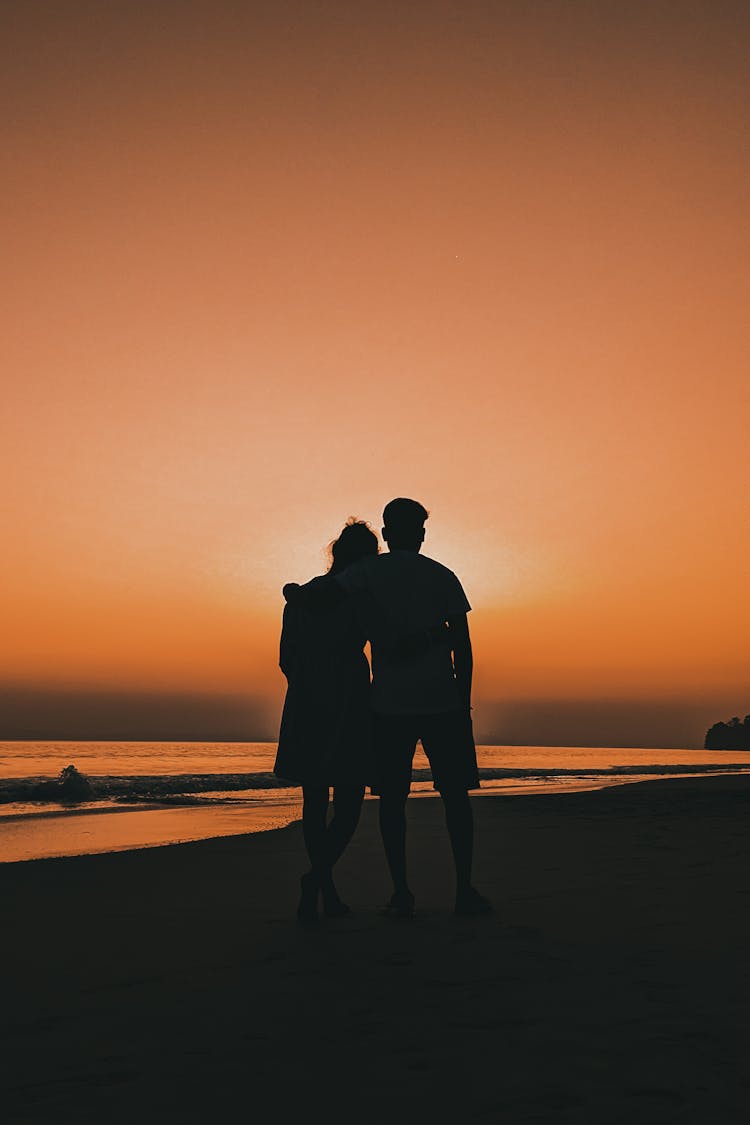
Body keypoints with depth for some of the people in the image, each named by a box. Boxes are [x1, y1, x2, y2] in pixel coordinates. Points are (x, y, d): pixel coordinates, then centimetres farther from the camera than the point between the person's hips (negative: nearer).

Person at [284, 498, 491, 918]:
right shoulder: (444, 576, 8)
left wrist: (294, 592, 6)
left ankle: (402, 892, 5)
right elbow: (463, 646, 5)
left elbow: (325, 593, -16)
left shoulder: (370, 571, 1)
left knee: (392, 797, 6)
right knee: (456, 794, 8)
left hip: (390, 704, -1)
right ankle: (465, 890, 7)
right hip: (443, 701, 1)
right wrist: (464, 702, 11)